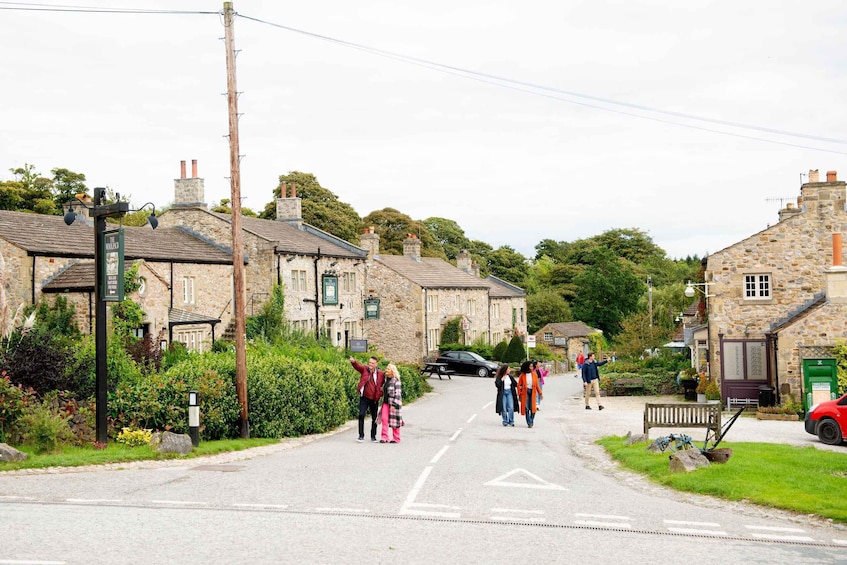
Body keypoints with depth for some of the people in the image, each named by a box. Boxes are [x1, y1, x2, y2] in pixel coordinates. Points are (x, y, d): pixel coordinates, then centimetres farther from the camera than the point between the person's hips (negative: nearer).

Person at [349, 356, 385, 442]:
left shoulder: (381, 374, -1)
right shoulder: (364, 369, -2)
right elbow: (357, 366, -19)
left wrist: (381, 391, 1)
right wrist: (353, 362, -40)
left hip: (374, 399, 1)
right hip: (364, 398, -1)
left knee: (374, 418, 9)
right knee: (361, 415, -12)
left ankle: (373, 436, 23)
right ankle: (361, 435, -5)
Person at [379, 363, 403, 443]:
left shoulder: (396, 381, -12)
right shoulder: (386, 380, 10)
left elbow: (397, 394, -15)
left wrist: (394, 405, -20)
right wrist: (383, 401, 20)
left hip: (394, 403, -6)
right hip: (386, 402, 6)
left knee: (394, 421, 2)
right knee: (384, 419, -6)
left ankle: (396, 439, 14)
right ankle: (385, 437, -5)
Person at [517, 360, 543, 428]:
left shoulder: (534, 374, 5)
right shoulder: (522, 375, -1)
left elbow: (537, 384, 8)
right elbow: (519, 385, 1)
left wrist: (540, 393, 3)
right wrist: (519, 395, -3)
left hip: (533, 392, 1)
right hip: (525, 392, -1)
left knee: (532, 408, -2)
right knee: (526, 408, -5)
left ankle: (532, 421, 17)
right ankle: (529, 423, 1)